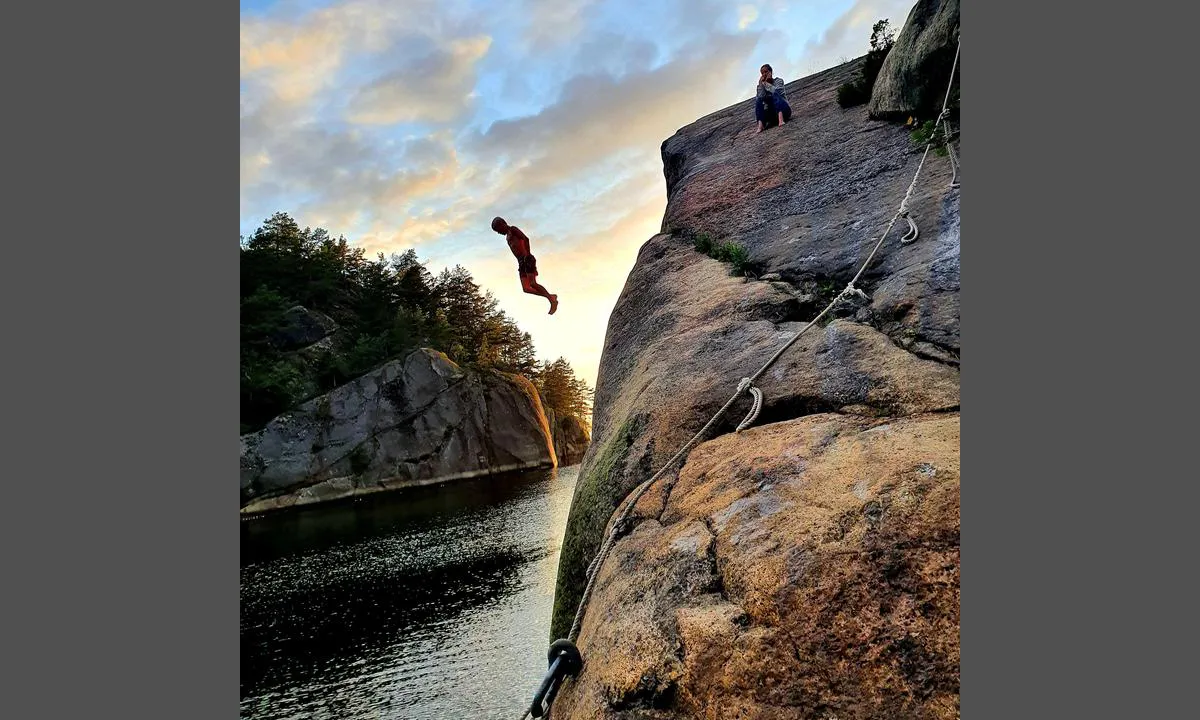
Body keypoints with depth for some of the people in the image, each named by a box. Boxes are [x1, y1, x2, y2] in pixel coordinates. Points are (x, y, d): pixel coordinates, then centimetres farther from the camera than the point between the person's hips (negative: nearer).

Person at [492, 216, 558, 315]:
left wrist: (528, 255, -19)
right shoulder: (507, 236, 29)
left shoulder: (513, 229, 2)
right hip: (521, 262, 9)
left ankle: (552, 300, -13)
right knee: (526, 289, -5)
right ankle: (550, 297, -1)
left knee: (532, 284, -20)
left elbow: (526, 239, -13)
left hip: (527, 260, -9)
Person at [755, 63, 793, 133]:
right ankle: (760, 125, -38)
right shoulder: (760, 86, 12)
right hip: (771, 113, 3)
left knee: (775, 94, -26)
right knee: (758, 100, -18)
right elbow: (759, 98, -8)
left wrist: (766, 83, -11)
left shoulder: (778, 81, 4)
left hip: (783, 110, -3)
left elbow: (777, 91, -19)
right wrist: (761, 84, -12)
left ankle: (781, 119, -48)